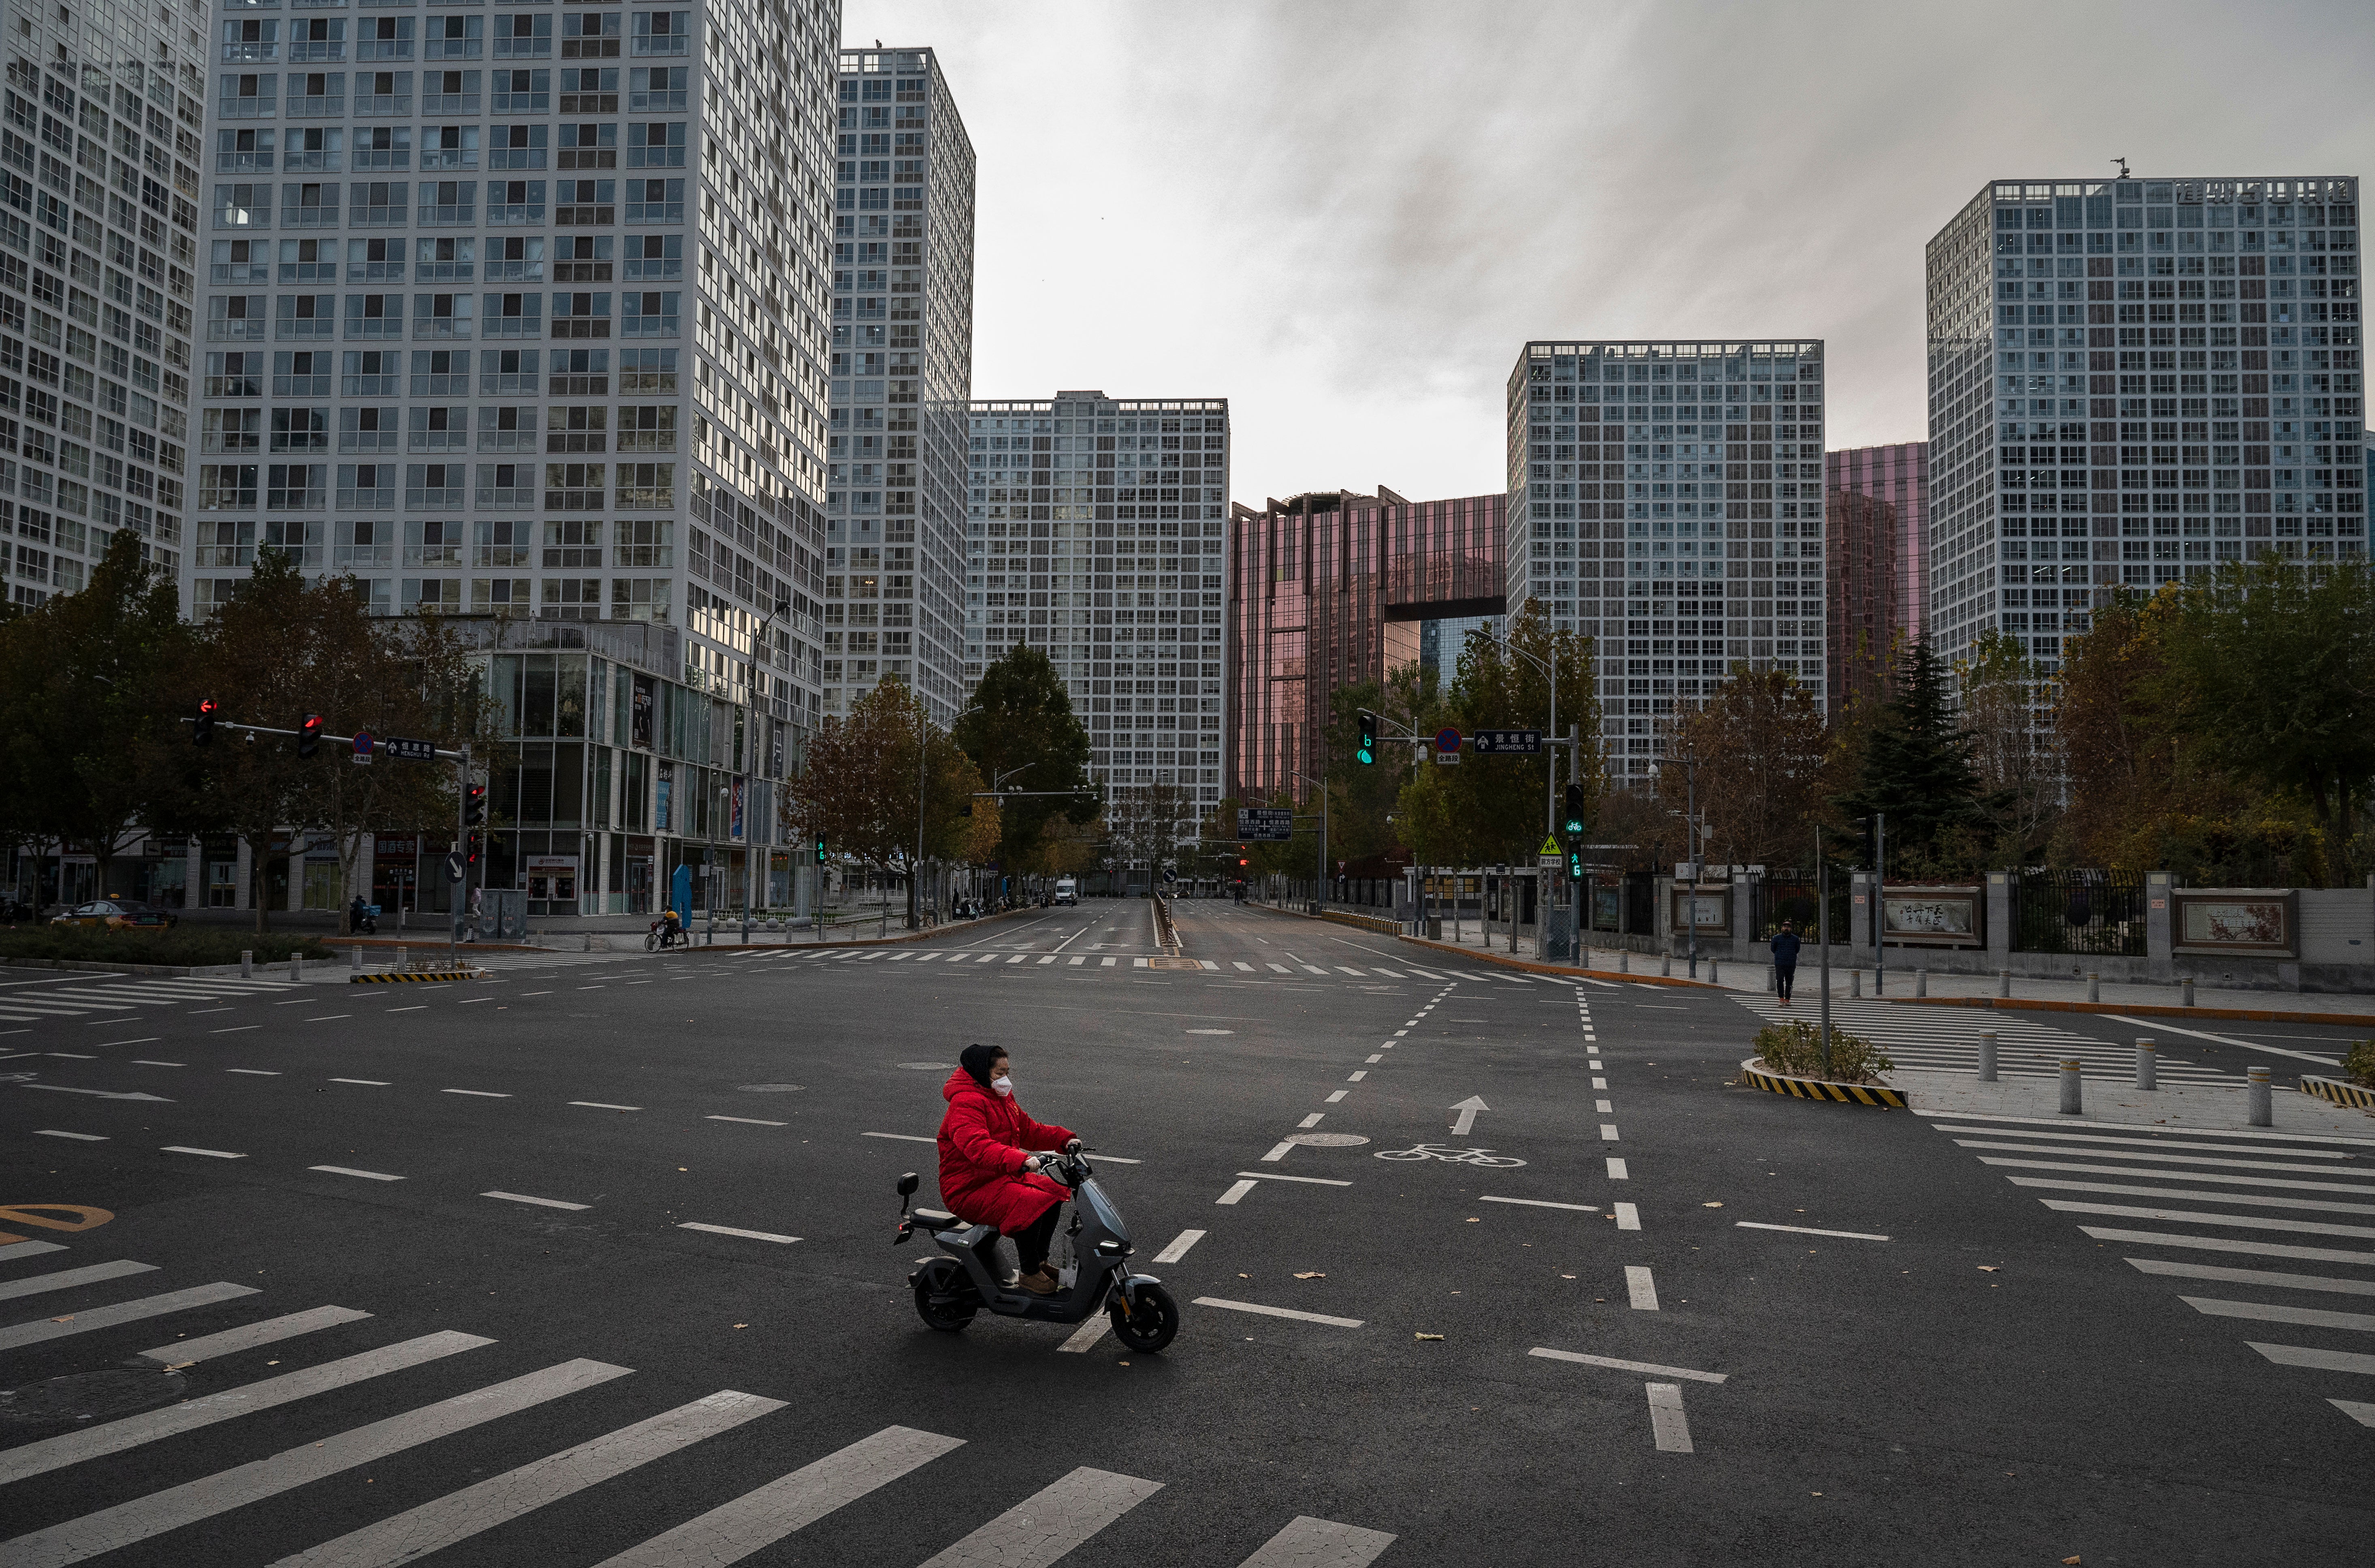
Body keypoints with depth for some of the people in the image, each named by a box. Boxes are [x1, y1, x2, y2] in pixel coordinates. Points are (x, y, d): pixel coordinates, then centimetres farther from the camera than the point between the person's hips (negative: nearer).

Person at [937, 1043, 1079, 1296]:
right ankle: (1029, 1273, -12)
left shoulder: (1002, 1098, 14)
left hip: (1003, 1177, 10)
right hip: (969, 1189, -10)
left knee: (1054, 1192, 6)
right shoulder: (966, 1103, -19)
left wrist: (1064, 1139, 7)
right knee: (1029, 1205, -28)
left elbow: (1028, 1130, 22)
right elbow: (977, 1146, -36)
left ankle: (1040, 1260, 18)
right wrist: (1021, 1161, -49)